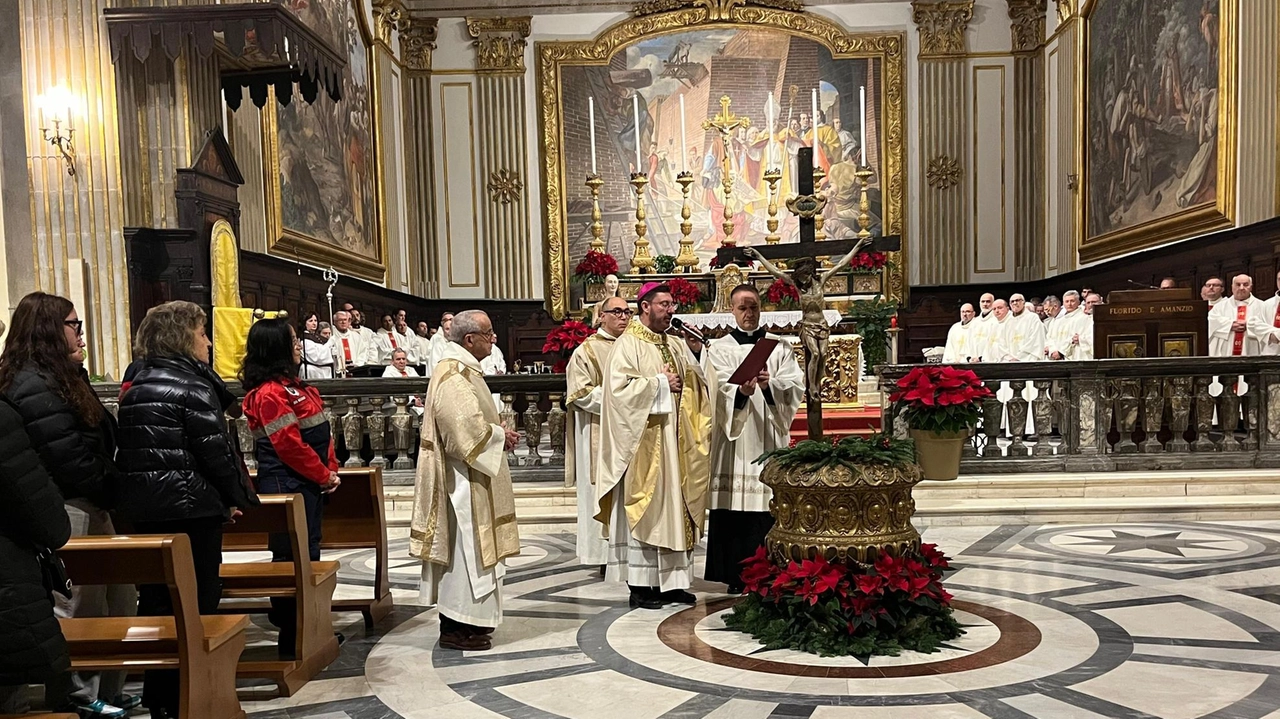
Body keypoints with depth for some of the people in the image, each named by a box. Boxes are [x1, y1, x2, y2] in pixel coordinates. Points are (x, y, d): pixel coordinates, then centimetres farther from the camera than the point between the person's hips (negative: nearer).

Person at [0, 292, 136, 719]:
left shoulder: (57, 379, 17)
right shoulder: (35, 387, -17)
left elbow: (99, 436, 17)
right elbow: (67, 456, -19)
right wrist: (107, 493, -10)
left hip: (88, 506, 10)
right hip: (70, 511, -10)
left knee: (116, 599, 13)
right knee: (81, 608, 0)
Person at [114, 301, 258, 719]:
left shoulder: (135, 387, 12)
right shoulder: (192, 386, -12)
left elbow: (133, 450, 14)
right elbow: (215, 450, -15)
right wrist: (235, 497, -1)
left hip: (142, 507, 8)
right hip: (190, 507, -8)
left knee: (156, 598, 15)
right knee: (197, 601, 3)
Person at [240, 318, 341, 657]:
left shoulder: (291, 385, 14)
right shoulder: (269, 393, -17)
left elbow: (320, 432, 16)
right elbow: (290, 445, -21)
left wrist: (331, 470, 6)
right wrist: (324, 476, -12)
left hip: (308, 484, 10)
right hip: (288, 486, -10)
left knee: (307, 554, 15)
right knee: (293, 557, -3)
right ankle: (291, 637, 7)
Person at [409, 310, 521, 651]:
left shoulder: (462, 369, 13)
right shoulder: (453, 376, -20)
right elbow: (466, 428, -28)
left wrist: (499, 431, 6)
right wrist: (501, 437, -14)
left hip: (470, 476, 11)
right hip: (462, 479, -11)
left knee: (468, 547, 15)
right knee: (464, 546, -3)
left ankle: (462, 618, 25)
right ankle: (457, 627, 6)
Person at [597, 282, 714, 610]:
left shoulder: (675, 347, 16)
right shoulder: (627, 345, -7)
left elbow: (699, 385, 17)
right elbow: (619, 386, -20)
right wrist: (660, 383, -13)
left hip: (675, 441, 7)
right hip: (643, 442, -7)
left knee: (674, 507, 8)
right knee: (644, 509, -4)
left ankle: (671, 581, 15)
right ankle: (640, 585, 3)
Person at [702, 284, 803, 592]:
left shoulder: (780, 347, 13)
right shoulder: (718, 349, 9)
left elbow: (796, 385, 0)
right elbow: (718, 390, -7)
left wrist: (770, 384, -19)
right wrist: (740, 391, -27)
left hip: (769, 437, 1)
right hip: (733, 439, -1)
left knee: (769, 507, -3)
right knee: (734, 508, -4)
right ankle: (737, 578, 4)